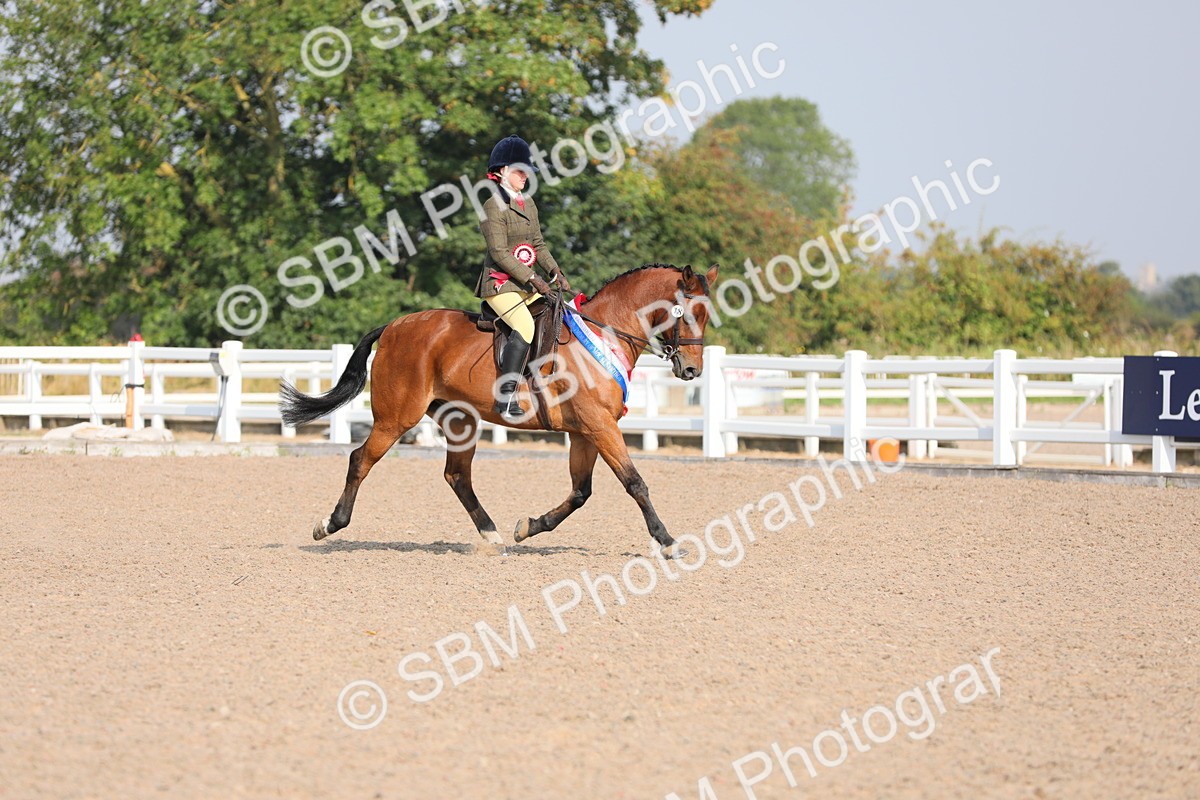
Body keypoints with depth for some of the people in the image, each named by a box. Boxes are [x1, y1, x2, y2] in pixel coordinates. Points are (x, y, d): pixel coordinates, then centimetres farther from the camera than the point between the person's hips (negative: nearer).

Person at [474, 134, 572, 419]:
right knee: (525, 325, -30)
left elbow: (538, 244, 18)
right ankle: (506, 396, -31)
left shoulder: (529, 204, 16)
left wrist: (555, 272, 1)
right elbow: (499, 253, -17)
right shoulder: (493, 207, -11)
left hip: (527, 284, 9)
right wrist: (532, 278, -21)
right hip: (500, 283, -9)